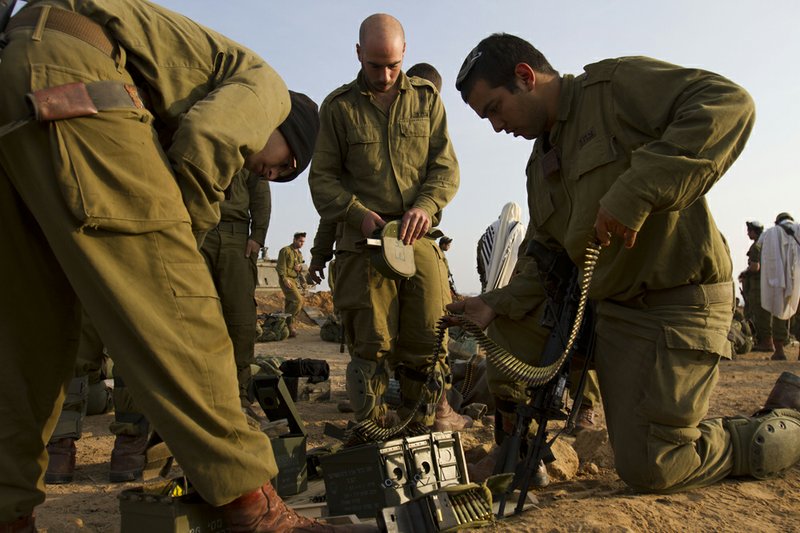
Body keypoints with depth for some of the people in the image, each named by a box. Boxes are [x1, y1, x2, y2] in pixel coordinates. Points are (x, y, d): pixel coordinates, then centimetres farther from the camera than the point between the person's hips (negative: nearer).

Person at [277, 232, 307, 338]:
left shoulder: (299, 253, 18)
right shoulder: (285, 250, -6)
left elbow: (301, 265, 25)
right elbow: (280, 267, -12)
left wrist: (300, 267, 1)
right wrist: (285, 279, -21)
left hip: (295, 280, 8)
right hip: (286, 279, -8)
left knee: (290, 303, 6)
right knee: (298, 300, -19)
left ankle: (288, 325, 11)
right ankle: (289, 322, -12)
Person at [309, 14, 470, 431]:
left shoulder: (426, 97, 12)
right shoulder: (338, 106, 9)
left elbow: (446, 166, 9)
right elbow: (322, 177, 6)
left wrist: (425, 206, -11)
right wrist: (358, 213, -11)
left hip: (418, 239, 2)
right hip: (363, 240, -1)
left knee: (429, 339, 0)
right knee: (372, 343, -3)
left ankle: (429, 420, 16)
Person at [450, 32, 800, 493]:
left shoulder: (617, 85, -9)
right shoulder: (540, 167, 15)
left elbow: (729, 103, -24)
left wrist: (637, 192, -33)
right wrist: (499, 304, -3)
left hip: (677, 302, -8)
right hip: (600, 302, 8)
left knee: (648, 469, -7)